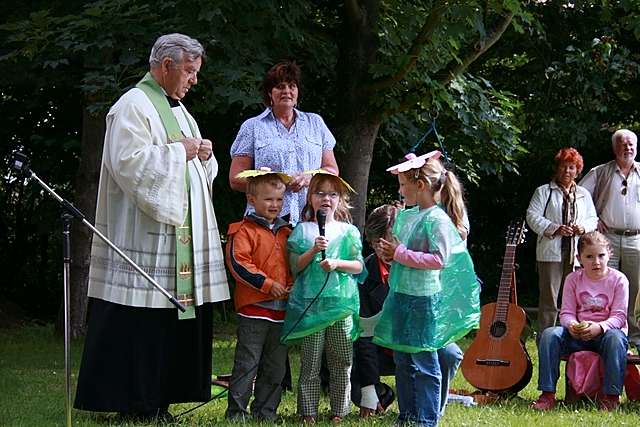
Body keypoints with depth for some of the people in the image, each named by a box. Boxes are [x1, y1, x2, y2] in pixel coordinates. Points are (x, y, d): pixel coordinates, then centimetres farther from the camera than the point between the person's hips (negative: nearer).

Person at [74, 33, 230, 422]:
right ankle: (131, 402, -2)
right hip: (143, 235, -9)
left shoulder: (178, 110, 20)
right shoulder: (133, 106, -8)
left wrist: (203, 155, 4)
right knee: (140, 318, -8)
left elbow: (197, 169, 27)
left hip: (179, 231, 9)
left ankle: (155, 400, 11)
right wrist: (178, 151, -13)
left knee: (172, 314, 6)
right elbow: (129, 161, -20)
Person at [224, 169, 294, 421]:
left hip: (281, 307, 6)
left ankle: (265, 410, 19)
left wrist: (291, 285, 1)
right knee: (248, 363, -4)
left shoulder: (286, 233, 15)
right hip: (253, 306, -6)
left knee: (275, 365, 10)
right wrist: (268, 285, -17)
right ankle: (236, 411, 1)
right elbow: (238, 263, -15)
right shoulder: (244, 230, -5)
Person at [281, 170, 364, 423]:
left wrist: (337, 263, -10)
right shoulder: (302, 230, 7)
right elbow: (295, 266, 1)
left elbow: (358, 266, 6)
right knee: (310, 361, 1)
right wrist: (313, 250, -14)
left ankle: (339, 410, 14)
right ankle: (308, 410, 8)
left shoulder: (348, 231, 8)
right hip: (310, 303, -1)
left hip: (341, 302, 1)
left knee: (341, 361, 4)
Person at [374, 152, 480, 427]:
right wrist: (389, 253, 2)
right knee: (403, 360, 15)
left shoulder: (437, 219, -14)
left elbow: (439, 259, -21)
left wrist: (400, 254, -19)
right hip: (400, 294, 9)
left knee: (424, 362, -1)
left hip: (424, 298, -9)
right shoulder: (405, 216, 11)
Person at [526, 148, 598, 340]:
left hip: (576, 253, 4)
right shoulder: (543, 192, 6)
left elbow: (593, 219, 20)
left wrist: (584, 227, -3)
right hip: (551, 252, -4)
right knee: (549, 298, -6)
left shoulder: (583, 194, 19)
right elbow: (533, 216, -3)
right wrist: (555, 229, -14)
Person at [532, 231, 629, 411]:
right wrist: (572, 325, -24)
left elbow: (619, 316, -9)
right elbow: (566, 313, 1)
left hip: (607, 330, -3)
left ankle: (612, 396, -32)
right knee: (549, 334, -25)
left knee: (614, 338, -39)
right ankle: (548, 394, -26)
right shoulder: (573, 279, 5)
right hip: (578, 334, 3)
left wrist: (599, 327, -30)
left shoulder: (618, 279, -2)